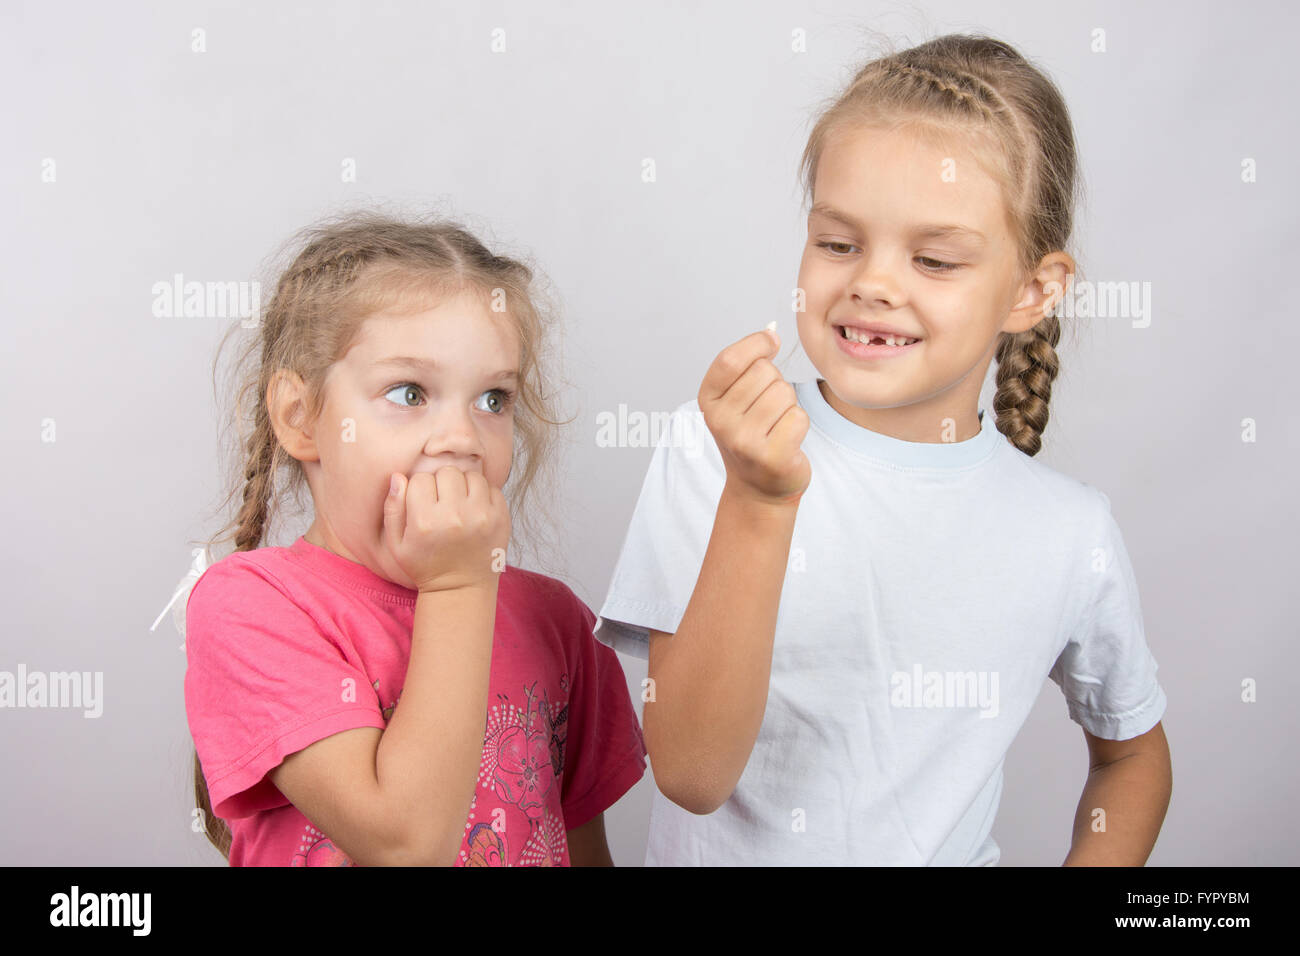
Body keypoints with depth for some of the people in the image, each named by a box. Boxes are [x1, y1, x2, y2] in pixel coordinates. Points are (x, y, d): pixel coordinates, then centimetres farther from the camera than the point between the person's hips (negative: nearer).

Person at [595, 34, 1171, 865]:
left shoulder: (1068, 532, -4)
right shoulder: (714, 453, -9)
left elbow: (1133, 753, 13)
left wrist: (1092, 859, -3)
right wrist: (758, 506, -25)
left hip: (945, 852, 2)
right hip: (725, 852, -1)